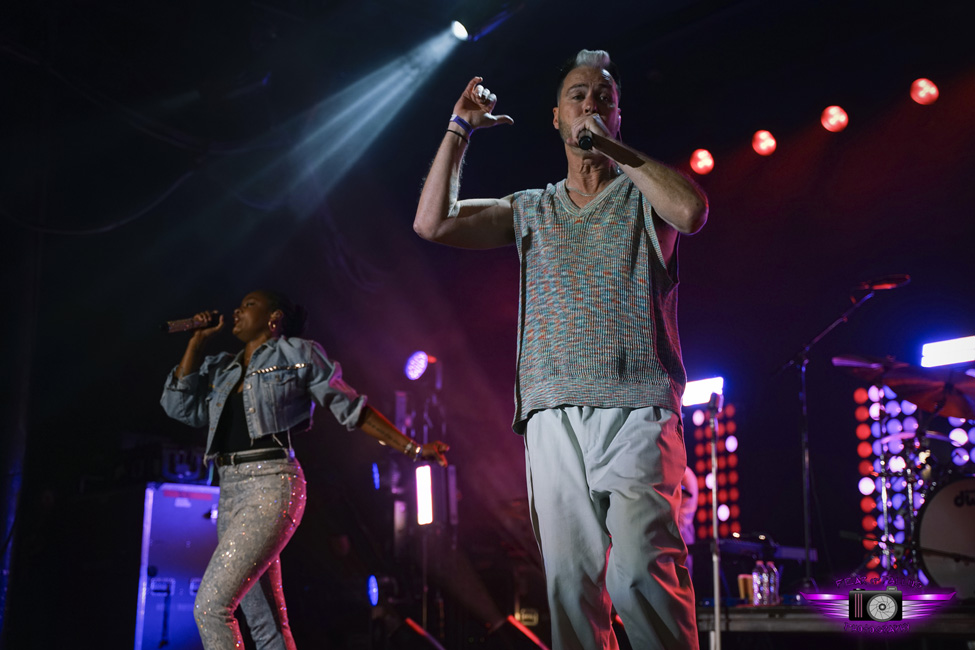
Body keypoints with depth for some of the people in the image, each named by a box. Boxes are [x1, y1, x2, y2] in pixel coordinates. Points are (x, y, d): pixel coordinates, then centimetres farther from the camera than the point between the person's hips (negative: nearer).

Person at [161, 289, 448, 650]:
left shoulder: (298, 354, 4)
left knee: (210, 606, -16)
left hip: (271, 485, -7)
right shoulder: (219, 368, 21)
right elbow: (178, 405, 9)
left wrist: (412, 447, 2)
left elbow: (352, 408, 5)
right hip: (230, 490, 7)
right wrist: (197, 340, 11)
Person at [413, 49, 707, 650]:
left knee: (640, 573, -18)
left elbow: (692, 210, -10)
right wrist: (460, 128, 11)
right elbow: (433, 223, 9)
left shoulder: (643, 196, 14)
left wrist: (611, 147, -4)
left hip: (636, 406, -3)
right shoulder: (531, 210, 21)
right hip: (554, 416, 3)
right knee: (570, 579, 0)